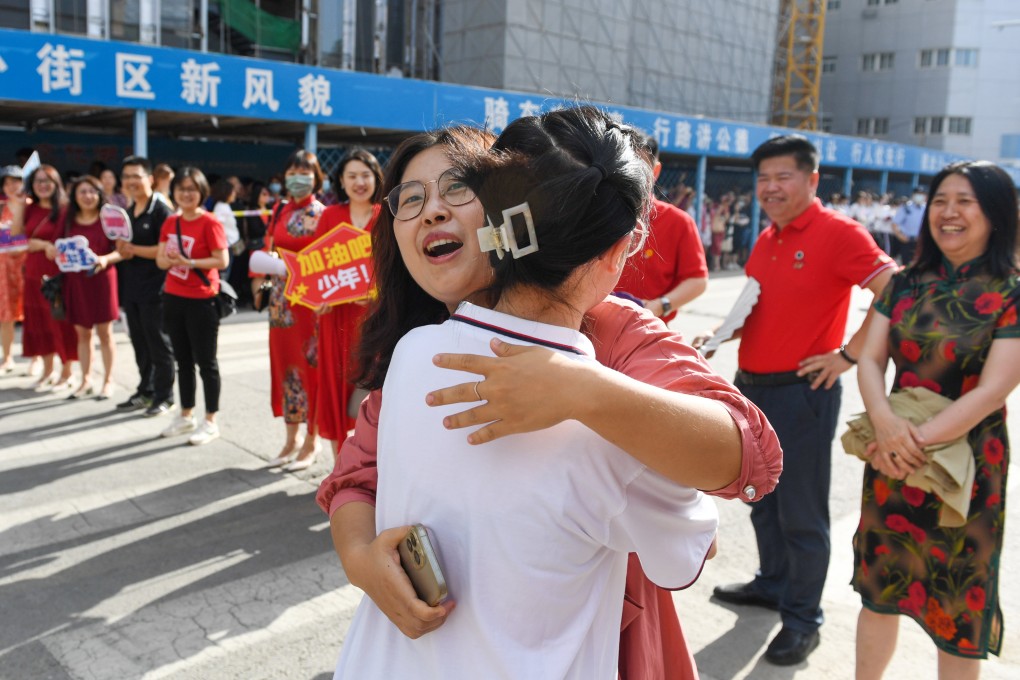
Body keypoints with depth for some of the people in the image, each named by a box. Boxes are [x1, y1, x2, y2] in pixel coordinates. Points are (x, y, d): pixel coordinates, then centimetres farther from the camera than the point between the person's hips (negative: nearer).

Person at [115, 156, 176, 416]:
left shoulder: (161, 211, -10)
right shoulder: (127, 212, 14)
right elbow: (123, 245, 21)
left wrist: (132, 249, -14)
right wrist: (122, 251, -1)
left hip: (154, 289, -8)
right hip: (131, 288, 8)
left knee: (159, 344, 1)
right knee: (140, 344, 15)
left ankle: (164, 397, 11)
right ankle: (145, 391, 26)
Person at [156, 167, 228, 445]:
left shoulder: (209, 223, -11)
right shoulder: (170, 222, 9)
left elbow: (222, 260, -15)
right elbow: (160, 258, 10)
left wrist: (190, 262, -23)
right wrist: (168, 259, -12)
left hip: (201, 301, -7)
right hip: (173, 298, 7)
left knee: (205, 361, 1)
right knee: (183, 360, 15)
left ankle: (210, 422, 10)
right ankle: (186, 416, 28)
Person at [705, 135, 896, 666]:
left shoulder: (838, 233, -12)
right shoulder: (766, 241, 11)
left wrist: (848, 354, -19)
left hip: (803, 390, -8)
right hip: (752, 387, 8)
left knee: (800, 514, 3)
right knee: (762, 499, 20)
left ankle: (802, 620, 18)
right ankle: (773, 584, 39)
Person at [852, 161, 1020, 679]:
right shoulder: (905, 284, 4)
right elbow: (870, 358, -2)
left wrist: (918, 441, -23)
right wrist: (885, 421, -21)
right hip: (891, 458, 4)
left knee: (958, 608, 9)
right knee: (879, 591, 16)